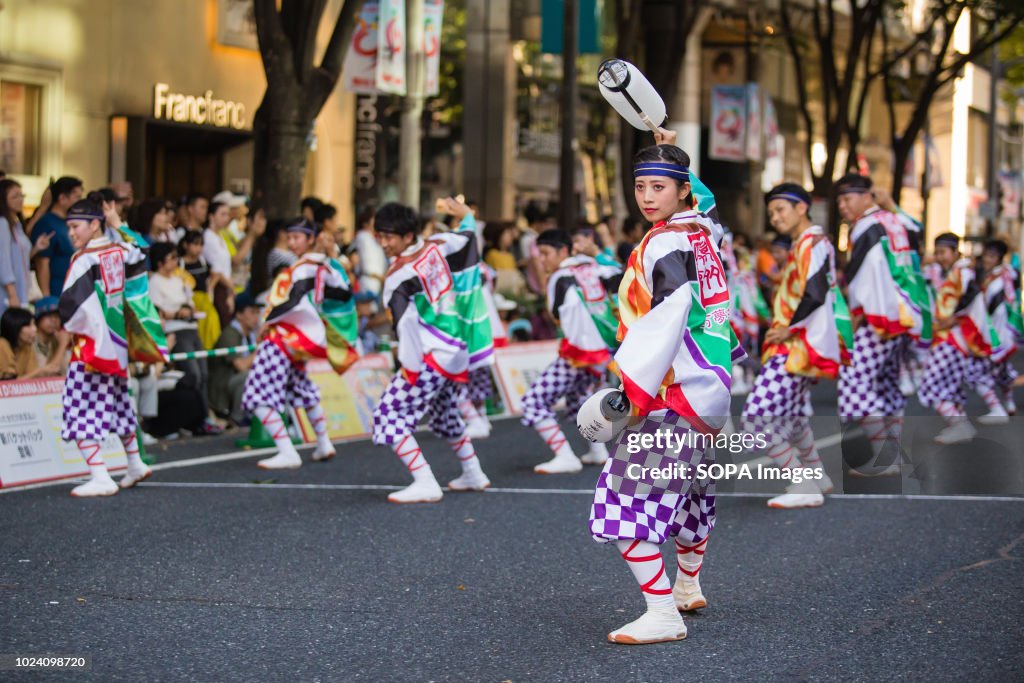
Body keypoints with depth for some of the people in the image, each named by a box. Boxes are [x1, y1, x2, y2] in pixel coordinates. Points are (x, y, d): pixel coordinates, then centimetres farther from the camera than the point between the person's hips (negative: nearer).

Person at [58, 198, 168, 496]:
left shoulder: (85, 260, -18)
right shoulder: (122, 251, 4)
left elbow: (71, 305, -23)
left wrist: (72, 326, -5)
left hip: (91, 346, -8)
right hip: (118, 343, 8)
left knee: (81, 409, -6)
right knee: (117, 402, 23)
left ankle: (100, 478, -14)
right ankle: (135, 464, 34)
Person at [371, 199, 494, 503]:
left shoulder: (399, 277, -17)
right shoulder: (437, 246, 2)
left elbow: (405, 322, -27)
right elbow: (468, 236, 20)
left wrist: (410, 367, -24)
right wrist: (465, 213, 40)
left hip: (431, 356, -8)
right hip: (458, 352, 8)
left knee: (389, 416, -5)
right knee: (445, 414, 28)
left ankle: (425, 484, -13)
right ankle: (473, 475, 39)